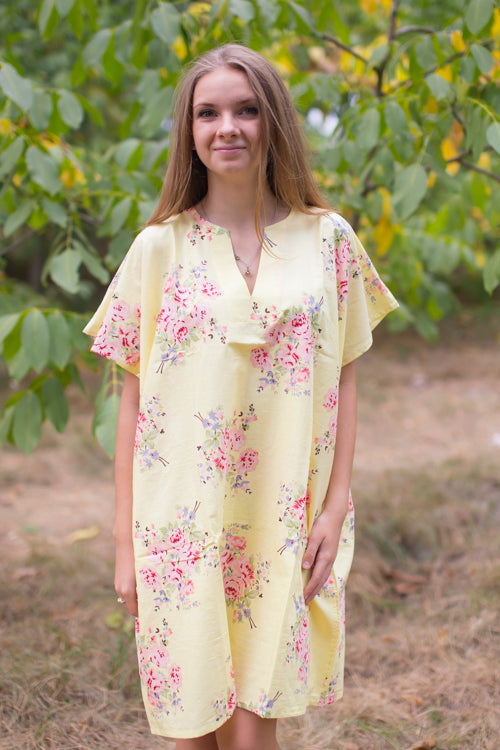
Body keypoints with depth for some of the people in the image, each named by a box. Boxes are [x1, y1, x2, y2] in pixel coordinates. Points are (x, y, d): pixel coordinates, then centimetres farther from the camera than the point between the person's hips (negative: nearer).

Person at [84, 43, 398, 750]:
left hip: (285, 526, 0)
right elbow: (134, 399, 2)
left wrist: (335, 507, -2)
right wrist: (125, 541, 1)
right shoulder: (159, 247, 1)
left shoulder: (327, 239, 3)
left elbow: (344, 382, 6)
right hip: (182, 526, 0)